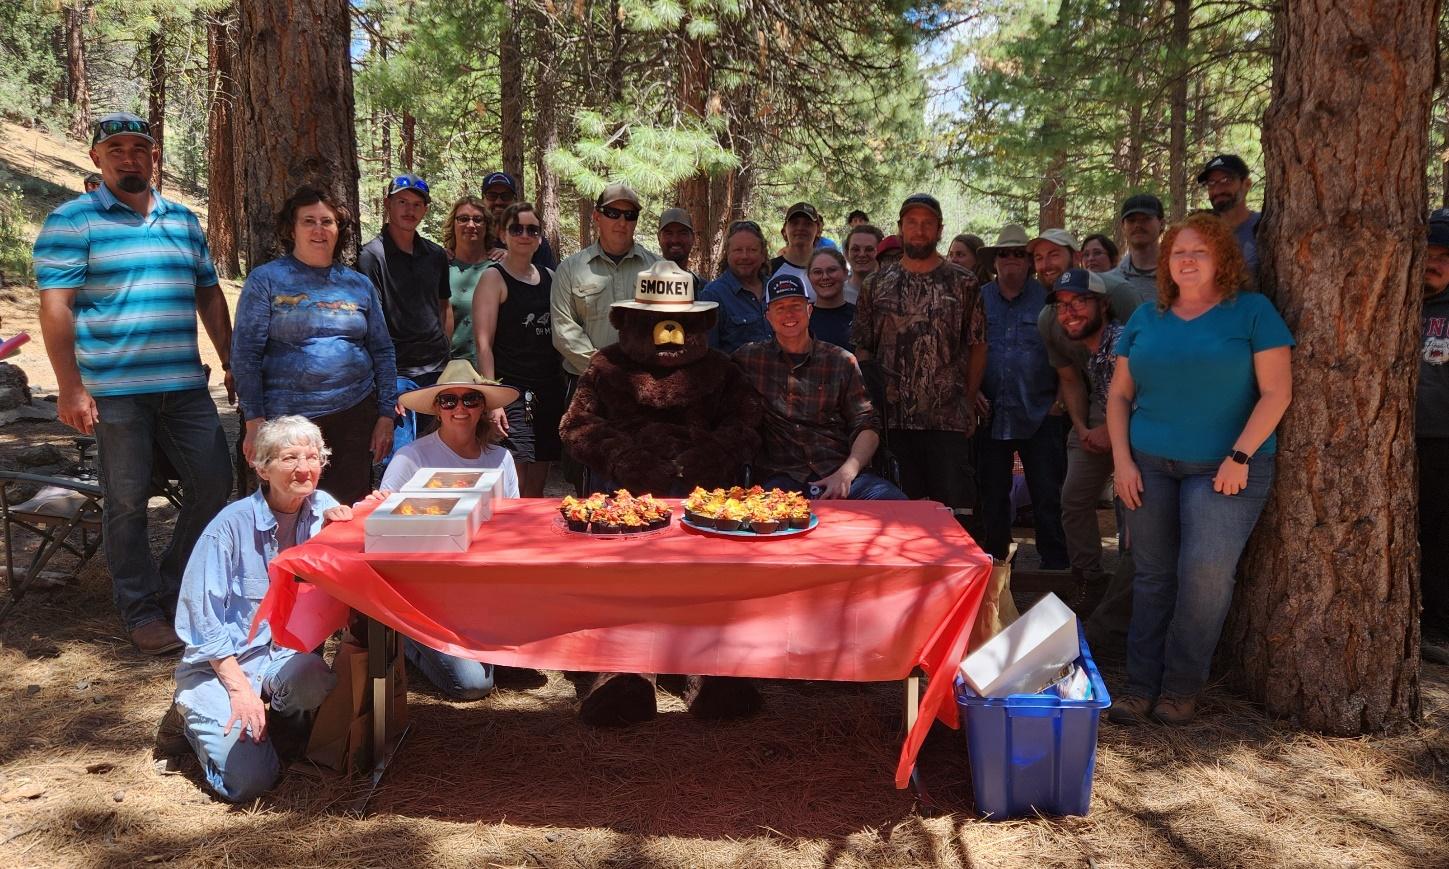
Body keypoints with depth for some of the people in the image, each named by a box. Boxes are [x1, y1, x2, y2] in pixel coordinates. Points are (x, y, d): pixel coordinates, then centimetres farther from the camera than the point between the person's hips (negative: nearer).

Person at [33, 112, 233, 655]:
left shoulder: (183, 220, 14)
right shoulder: (72, 221, -2)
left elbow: (210, 295, 18)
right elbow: (55, 306, -8)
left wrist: (232, 363, 13)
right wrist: (70, 387, -14)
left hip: (185, 386, 5)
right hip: (115, 391, -5)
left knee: (214, 484, 5)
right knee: (128, 502, 3)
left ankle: (174, 588, 25)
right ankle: (141, 611, 17)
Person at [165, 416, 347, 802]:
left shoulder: (323, 510, -2)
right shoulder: (232, 525, -14)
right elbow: (203, 620, -10)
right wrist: (240, 688, -15)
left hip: (287, 655, 3)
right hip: (221, 662, -3)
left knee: (316, 685, -33)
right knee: (248, 780, -18)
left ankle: (268, 720, 2)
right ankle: (194, 717, 12)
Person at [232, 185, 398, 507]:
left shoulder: (359, 285, 11)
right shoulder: (266, 280, 1)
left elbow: (382, 353, 13)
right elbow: (245, 353, -3)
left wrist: (386, 414, 6)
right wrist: (254, 420, -9)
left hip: (354, 415, 3)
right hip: (287, 420, -3)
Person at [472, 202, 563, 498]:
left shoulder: (549, 277, 14)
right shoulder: (494, 278, -3)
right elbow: (484, 344, -10)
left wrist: (562, 386, 11)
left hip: (549, 392, 6)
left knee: (536, 490, 10)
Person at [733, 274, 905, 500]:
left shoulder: (842, 361, 14)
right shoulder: (748, 358, 15)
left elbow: (867, 426, 9)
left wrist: (846, 473, -9)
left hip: (841, 471, 2)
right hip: (784, 476, -1)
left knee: (895, 502, -30)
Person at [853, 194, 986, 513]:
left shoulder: (963, 284, 6)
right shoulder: (876, 284, 8)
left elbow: (977, 346, 8)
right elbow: (862, 349, 8)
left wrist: (969, 403, 2)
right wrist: (869, 409, 1)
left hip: (948, 418, -1)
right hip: (893, 419, 1)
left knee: (953, 507, 0)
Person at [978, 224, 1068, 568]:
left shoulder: (1048, 299, 1)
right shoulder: (979, 299, 8)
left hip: (1040, 417, -2)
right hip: (991, 415, 3)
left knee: (1048, 499, 0)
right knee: (992, 497, 12)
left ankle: (1055, 567, 11)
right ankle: (994, 563, 25)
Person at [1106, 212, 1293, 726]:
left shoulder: (1252, 311, 0)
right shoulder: (1146, 319, 11)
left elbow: (1276, 391, -5)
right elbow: (1119, 395, 11)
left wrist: (1240, 456, -13)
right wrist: (1122, 459, 0)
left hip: (1224, 467, -3)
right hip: (1149, 466, 4)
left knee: (1207, 571, -15)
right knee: (1152, 576, 5)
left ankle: (1182, 687, 1)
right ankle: (1141, 686, 11)